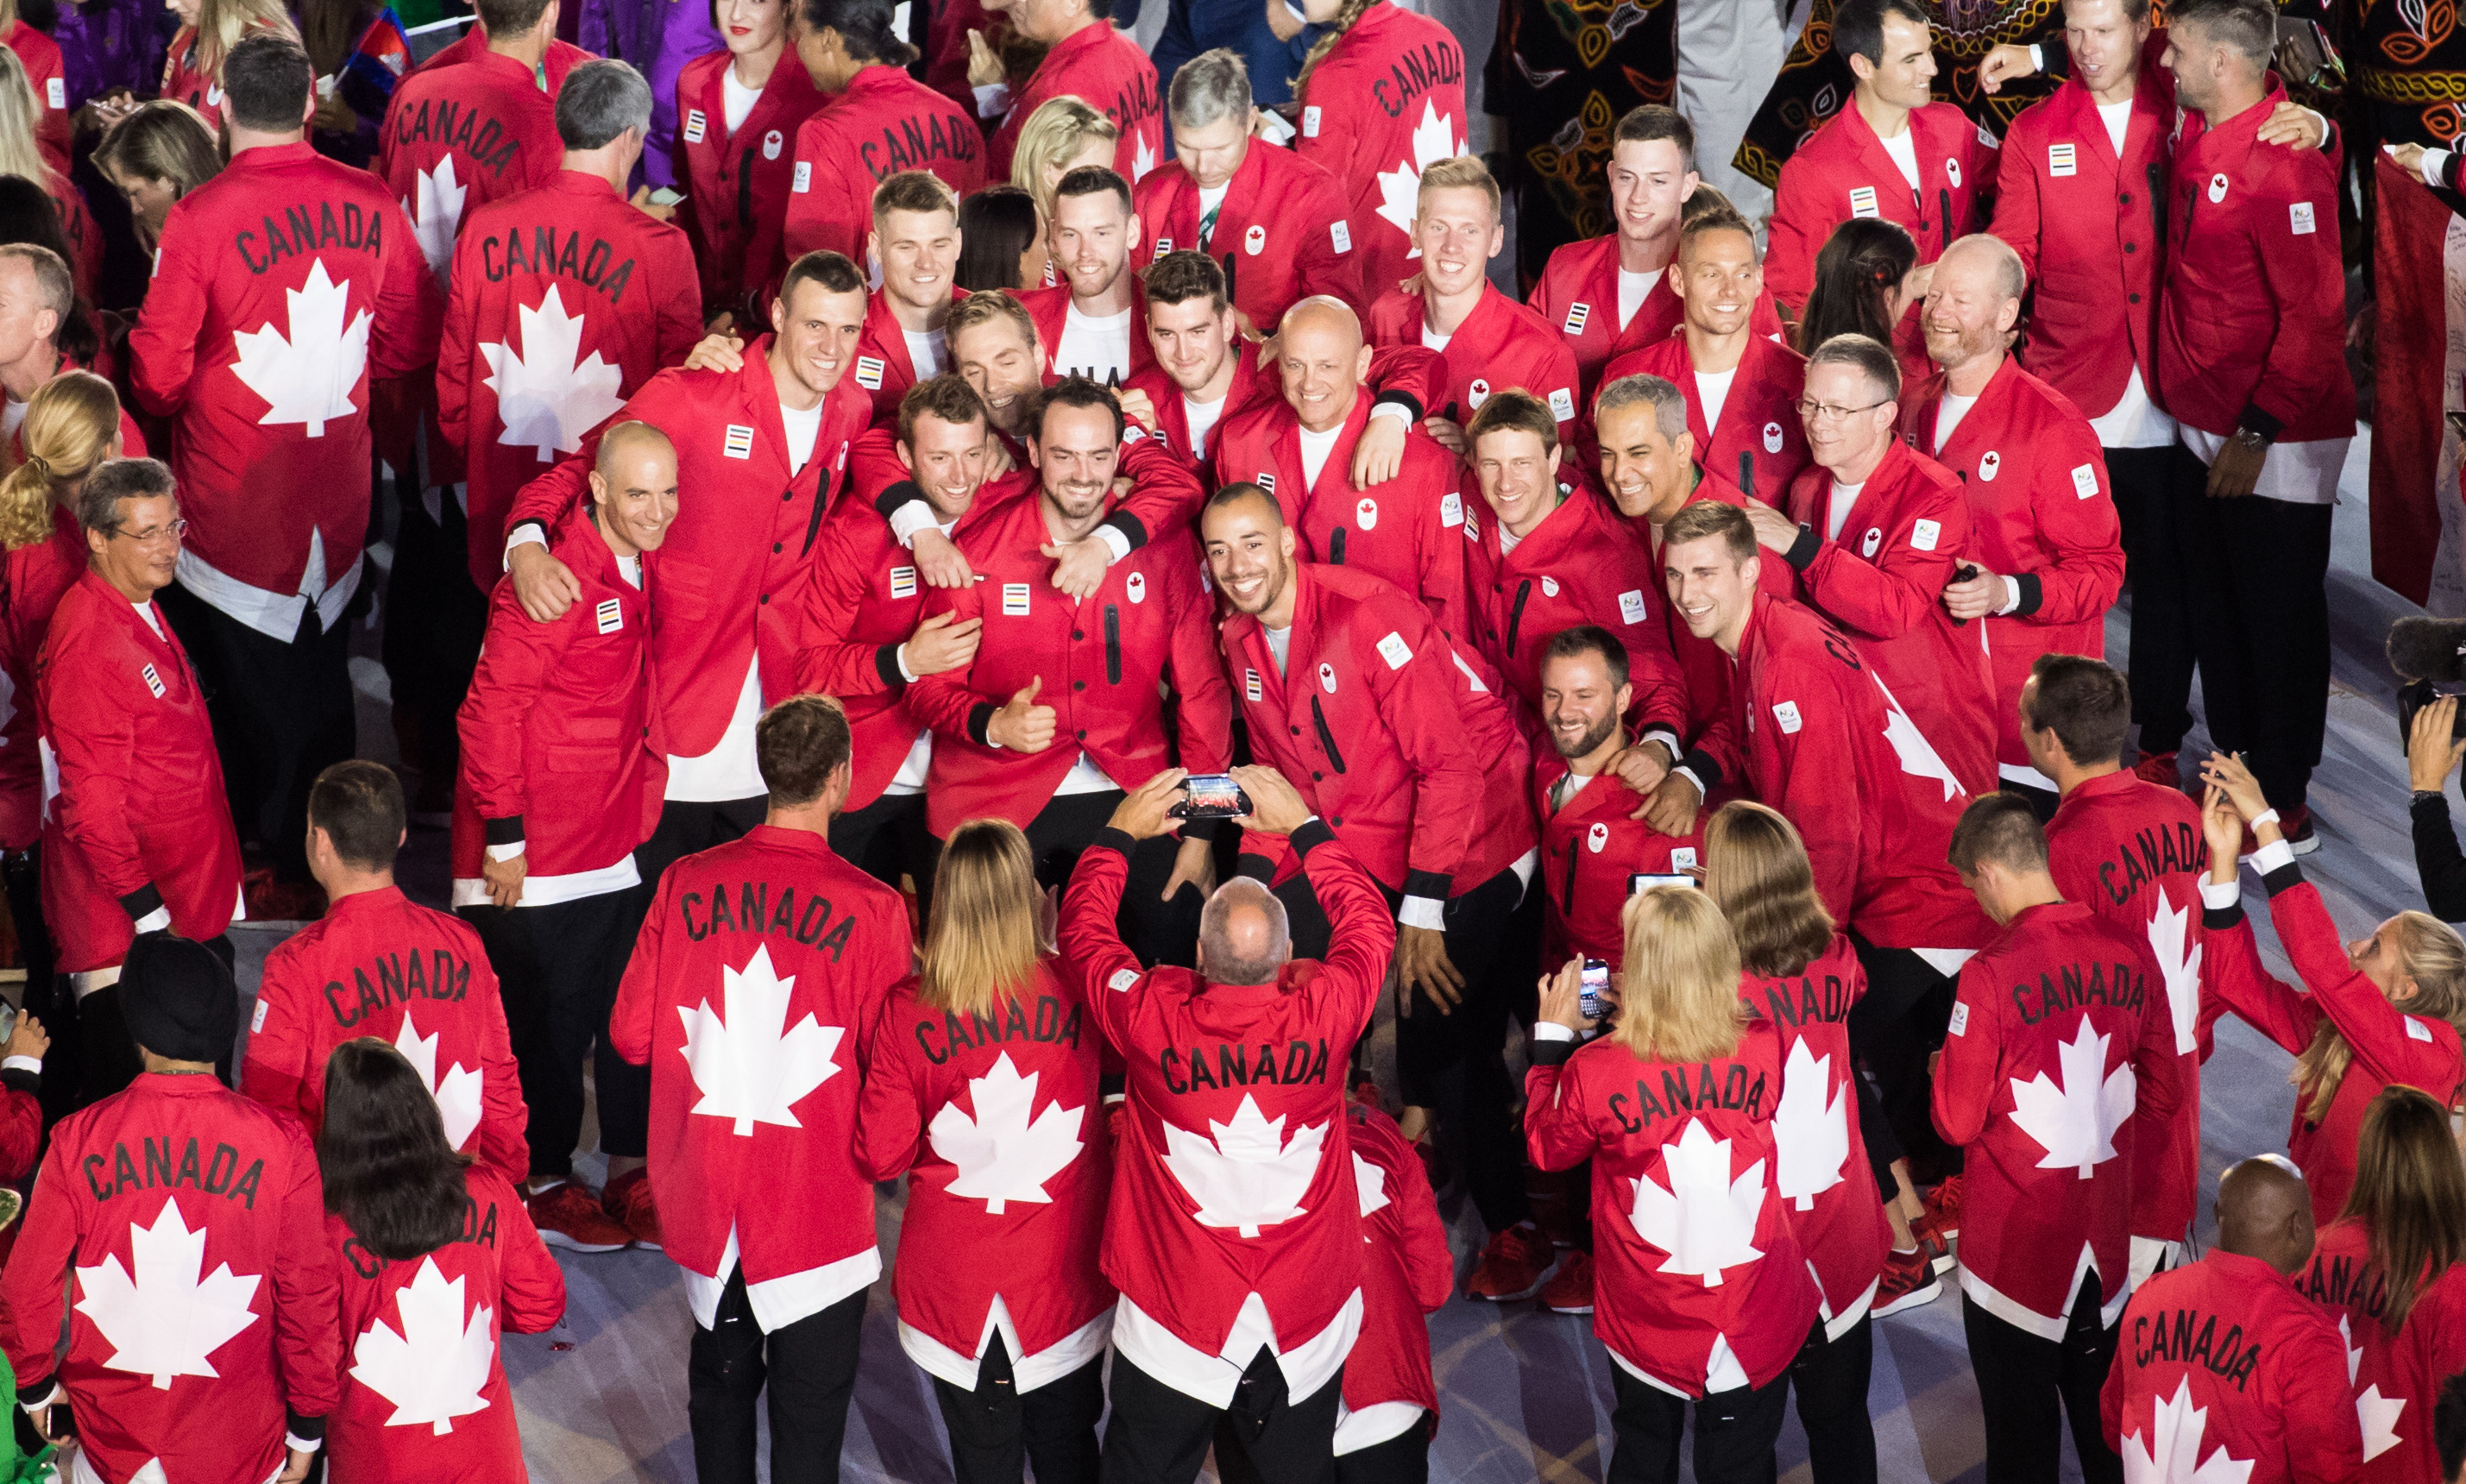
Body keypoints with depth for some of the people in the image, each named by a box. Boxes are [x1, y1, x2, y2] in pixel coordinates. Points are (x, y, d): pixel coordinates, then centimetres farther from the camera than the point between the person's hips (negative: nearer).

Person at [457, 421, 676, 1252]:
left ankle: (630, 1174, 27)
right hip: (536, 855, -8)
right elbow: (491, 709, -20)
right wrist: (504, 837, -19)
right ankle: (544, 1185, 20)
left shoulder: (638, 575, 7)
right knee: (546, 1019, 5)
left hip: (617, 841, 8)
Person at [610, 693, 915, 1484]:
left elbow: (631, 1033, -1)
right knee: (810, 1400, 9)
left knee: (721, 1376, 23)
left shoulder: (685, 884, -7)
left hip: (704, 1188, 4)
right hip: (817, 1204, -3)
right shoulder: (872, 909, -16)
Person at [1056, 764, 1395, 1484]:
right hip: (1306, 1317, 1)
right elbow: (1371, 926, 5)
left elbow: (1083, 930, 1)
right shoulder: (1324, 1014, -18)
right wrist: (1305, 826, 11)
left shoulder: (1154, 1018, -20)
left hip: (1174, 1319, -1)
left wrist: (1119, 834, 12)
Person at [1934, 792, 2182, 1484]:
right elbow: (2164, 1094, 3)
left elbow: (1958, 1122, -14)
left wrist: (1947, 1070, 5)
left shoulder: (1990, 974, -21)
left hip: (2015, 1244, -5)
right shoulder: (2130, 952, -6)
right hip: (2107, 1235, 5)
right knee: (2106, 1425, 21)